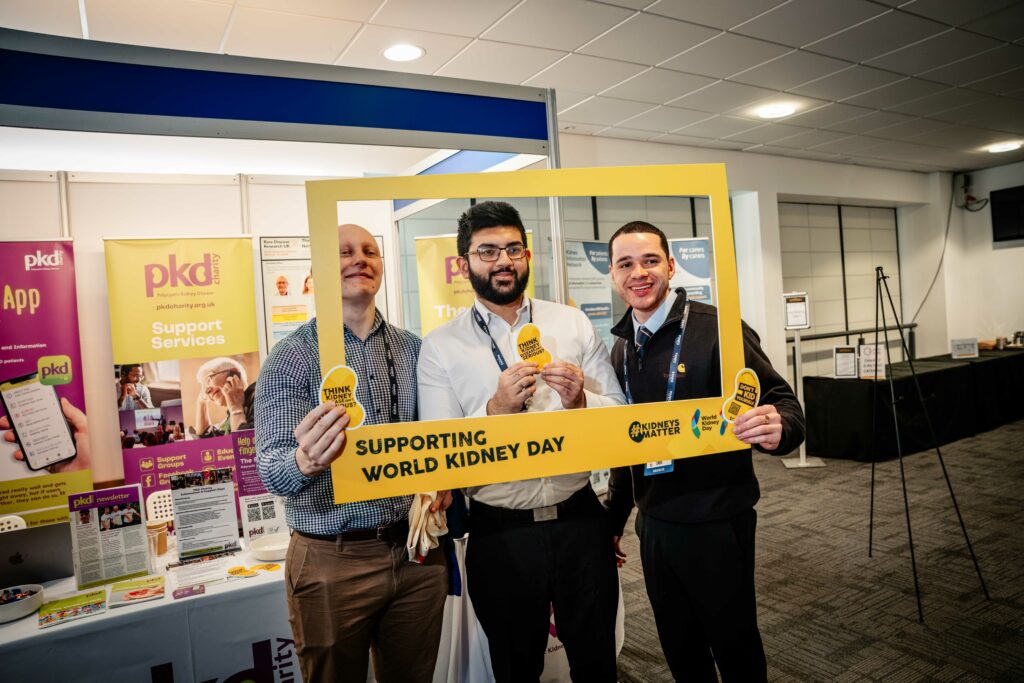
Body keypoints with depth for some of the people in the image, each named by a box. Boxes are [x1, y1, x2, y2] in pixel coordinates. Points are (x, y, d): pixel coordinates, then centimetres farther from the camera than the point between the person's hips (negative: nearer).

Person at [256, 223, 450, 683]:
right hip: (333, 562, -3)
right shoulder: (292, 356, -8)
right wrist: (305, 462, -37)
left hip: (417, 553, 4)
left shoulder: (413, 348, 4)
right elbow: (271, 469, -15)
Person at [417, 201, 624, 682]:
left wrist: (580, 401, -18)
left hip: (579, 521, 2)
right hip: (500, 534, -1)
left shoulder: (573, 324, 2)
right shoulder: (440, 346, -5)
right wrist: (496, 409, -24)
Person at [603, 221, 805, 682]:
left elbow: (782, 403, -14)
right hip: (653, 526, 6)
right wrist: (614, 521, 17)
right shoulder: (621, 349, 5)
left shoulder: (716, 328, -14)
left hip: (716, 525, -5)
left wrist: (777, 428, -37)